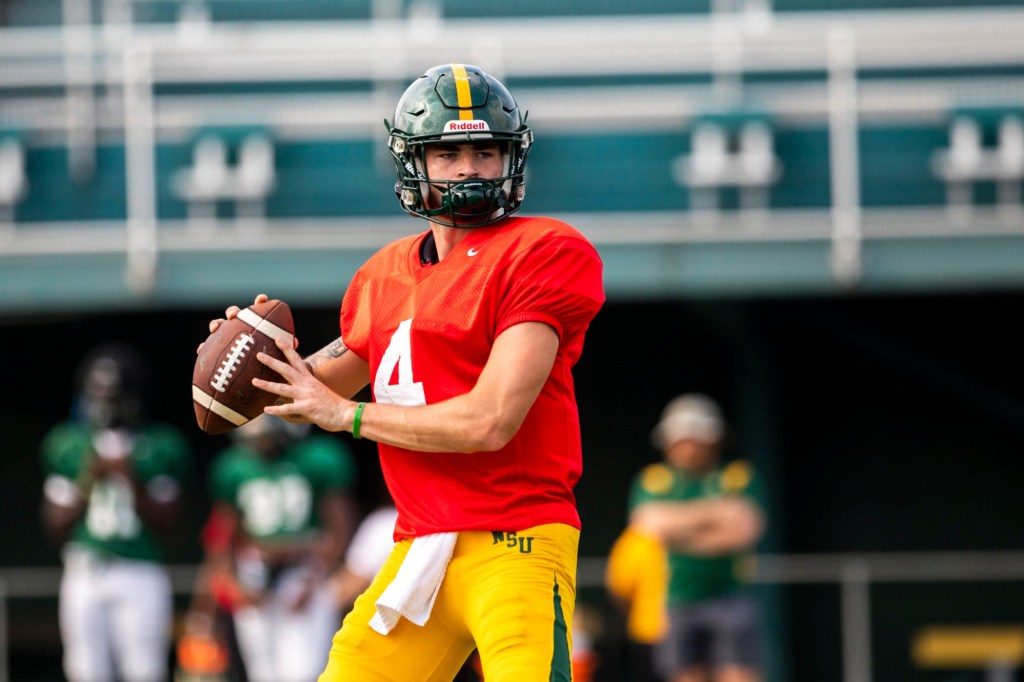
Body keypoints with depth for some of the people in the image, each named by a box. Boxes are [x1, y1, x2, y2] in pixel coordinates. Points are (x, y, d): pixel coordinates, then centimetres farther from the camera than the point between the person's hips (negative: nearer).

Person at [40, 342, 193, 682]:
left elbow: (170, 526, 3)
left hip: (141, 576, -2)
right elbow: (56, 526, 9)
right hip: (85, 574, 2)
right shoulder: (66, 445, 10)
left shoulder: (163, 447, 5)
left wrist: (133, 483, -9)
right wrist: (88, 480, -4)